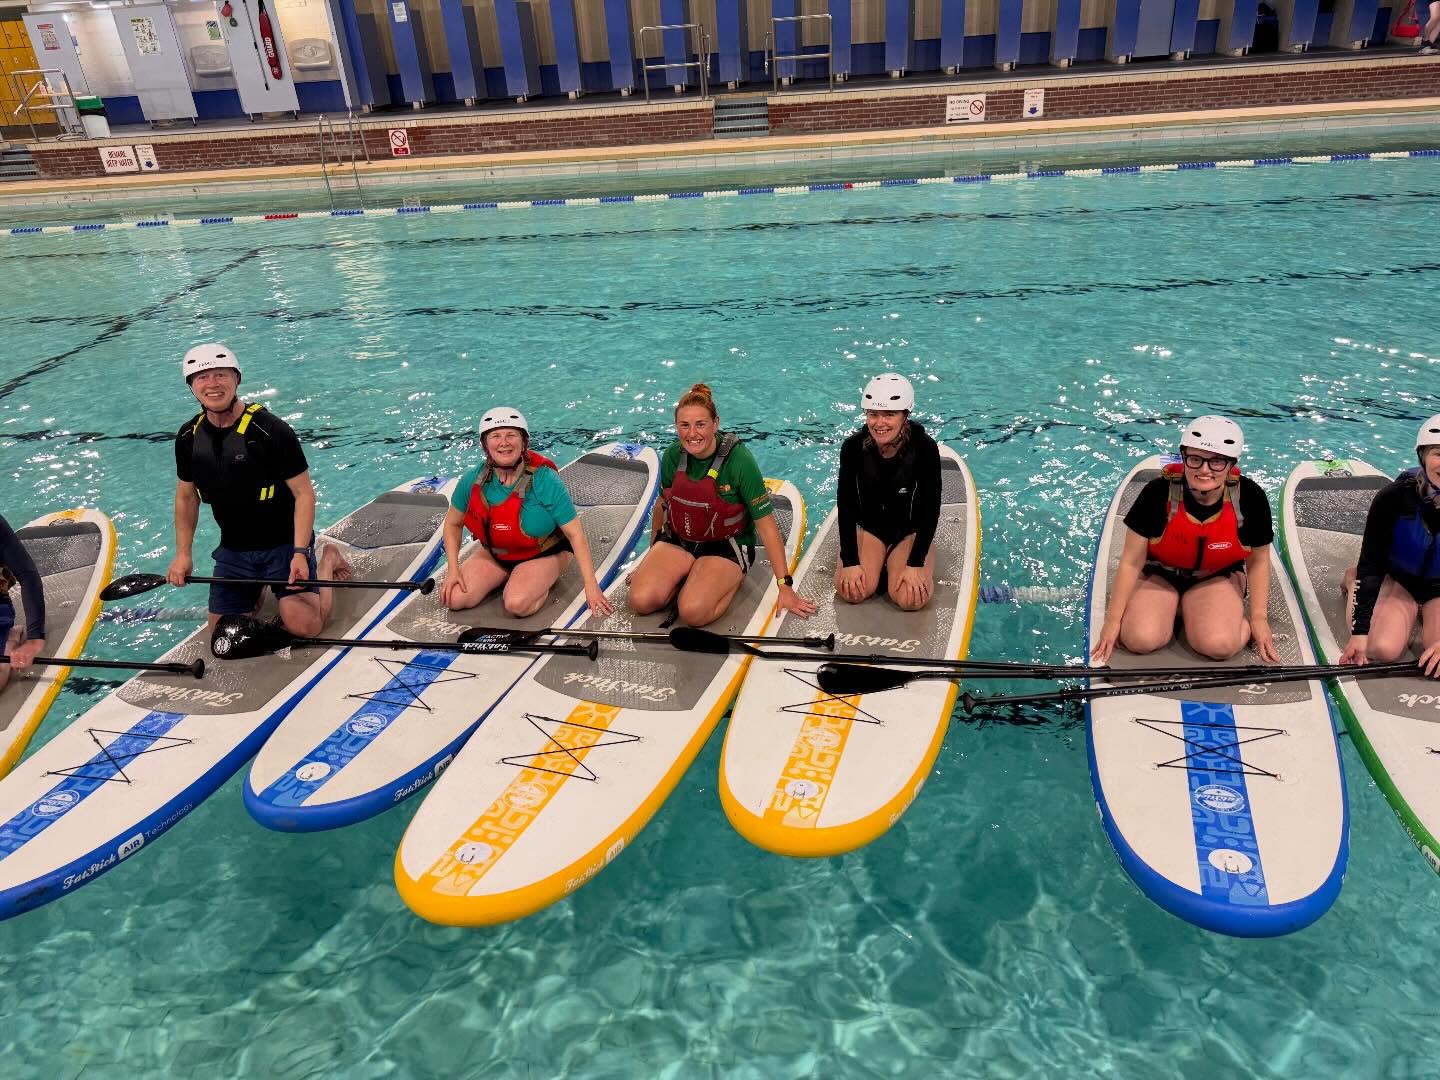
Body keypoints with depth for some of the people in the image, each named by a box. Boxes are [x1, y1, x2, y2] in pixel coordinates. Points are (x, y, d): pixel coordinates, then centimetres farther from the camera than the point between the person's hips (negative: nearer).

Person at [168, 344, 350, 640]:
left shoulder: (271, 430, -20)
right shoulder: (188, 437, -1)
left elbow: (304, 493, -18)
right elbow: (187, 496, 11)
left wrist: (300, 553, -26)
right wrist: (183, 554, 5)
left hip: (284, 542, -5)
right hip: (233, 549, 5)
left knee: (304, 626, -16)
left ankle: (327, 561, 12)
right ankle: (258, 586, 31)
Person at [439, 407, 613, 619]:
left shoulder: (545, 480, -25)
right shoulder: (473, 480, -13)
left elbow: (575, 534, -25)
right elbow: (453, 523, 4)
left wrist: (591, 587, -29)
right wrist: (453, 570, -8)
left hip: (543, 554, -5)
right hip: (494, 553, 5)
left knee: (517, 605, -30)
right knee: (454, 599, -13)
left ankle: (544, 581, 4)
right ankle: (507, 577, 13)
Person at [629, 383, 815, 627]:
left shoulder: (738, 459, -19)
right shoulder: (673, 456, -5)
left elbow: (765, 524, -17)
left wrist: (785, 585, -16)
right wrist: (652, 558, 24)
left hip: (726, 547, -4)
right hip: (678, 541, 4)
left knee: (694, 612, -29)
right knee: (641, 600, -20)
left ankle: (731, 582, 1)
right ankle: (689, 576, 7)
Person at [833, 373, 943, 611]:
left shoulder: (925, 448, -20)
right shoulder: (853, 447, -16)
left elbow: (931, 507, -16)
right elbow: (845, 504, -12)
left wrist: (916, 564, -22)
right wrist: (850, 561, -19)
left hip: (912, 529, -1)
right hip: (868, 525, 1)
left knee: (911, 599, -23)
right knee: (851, 591, -22)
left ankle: (900, 563, 10)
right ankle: (880, 560, 11)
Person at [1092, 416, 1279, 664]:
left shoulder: (1250, 498, -18)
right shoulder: (1158, 493, -23)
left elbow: (1258, 561, -1)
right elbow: (1131, 561, -15)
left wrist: (1259, 619, -3)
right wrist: (1113, 620, -13)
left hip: (1218, 578, 0)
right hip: (1159, 574, 0)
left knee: (1220, 645, -28)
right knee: (1140, 639, -25)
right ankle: (1172, 608, 8)